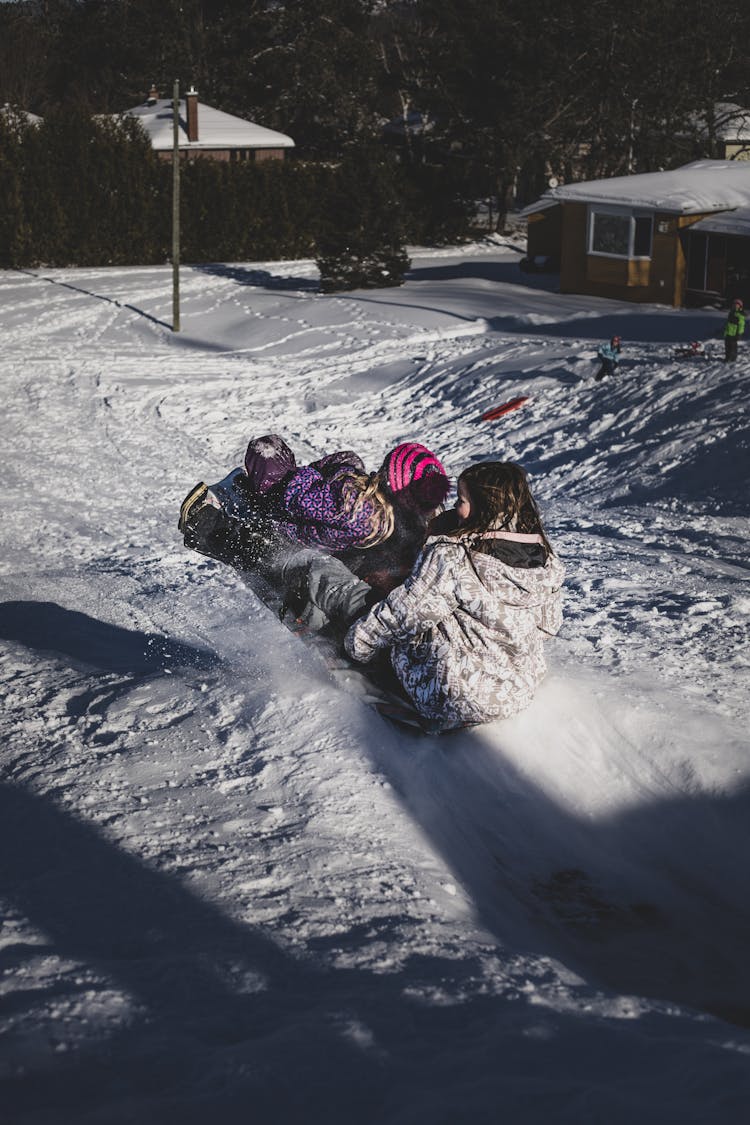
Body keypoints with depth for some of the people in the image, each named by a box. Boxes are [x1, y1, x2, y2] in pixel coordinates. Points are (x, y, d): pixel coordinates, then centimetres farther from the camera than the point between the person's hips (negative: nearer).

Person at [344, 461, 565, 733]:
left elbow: (405, 612, -12)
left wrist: (358, 640, 5)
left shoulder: (451, 558, -22)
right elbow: (549, 625, 10)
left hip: (457, 702, -7)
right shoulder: (547, 561, -4)